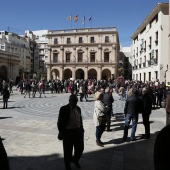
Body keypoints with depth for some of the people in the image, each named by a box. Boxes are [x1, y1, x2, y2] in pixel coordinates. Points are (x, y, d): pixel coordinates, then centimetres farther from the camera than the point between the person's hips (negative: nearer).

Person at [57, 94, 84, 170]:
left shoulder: (78, 108, 3)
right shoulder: (64, 109, -15)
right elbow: (60, 122, -10)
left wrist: (81, 128, 10)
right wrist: (61, 132, -10)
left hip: (78, 131, 5)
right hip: (68, 132, -5)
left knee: (80, 148, 15)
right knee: (68, 151, 11)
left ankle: (75, 160, 46)